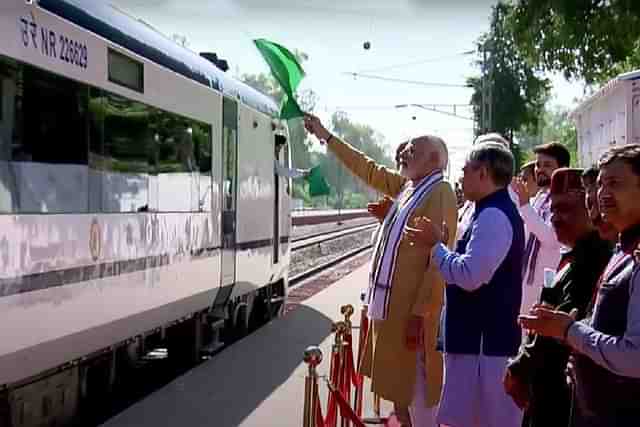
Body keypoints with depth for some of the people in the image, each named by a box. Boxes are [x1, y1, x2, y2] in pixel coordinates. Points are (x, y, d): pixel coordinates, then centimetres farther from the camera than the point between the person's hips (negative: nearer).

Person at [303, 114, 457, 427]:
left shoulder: (440, 194, -14)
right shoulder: (405, 186, 11)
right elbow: (367, 170, 25)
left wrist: (420, 314, -24)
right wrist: (325, 136, 26)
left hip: (412, 310, -9)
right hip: (390, 306, 9)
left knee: (418, 395, -1)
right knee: (399, 388, 20)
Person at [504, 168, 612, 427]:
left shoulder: (595, 257, -19)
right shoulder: (573, 256, 13)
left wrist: (520, 368, -13)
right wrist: (524, 364, 8)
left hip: (563, 392, -9)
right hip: (549, 388, 9)